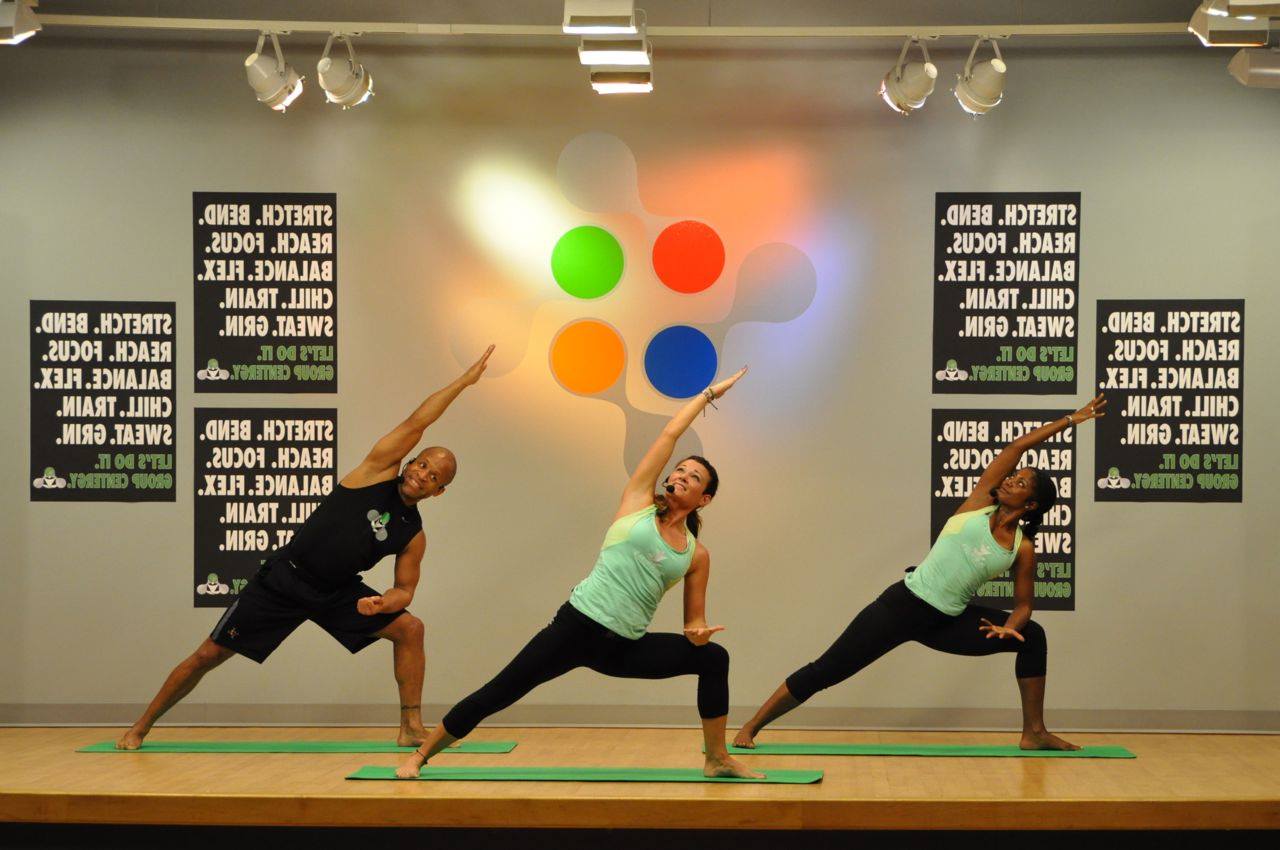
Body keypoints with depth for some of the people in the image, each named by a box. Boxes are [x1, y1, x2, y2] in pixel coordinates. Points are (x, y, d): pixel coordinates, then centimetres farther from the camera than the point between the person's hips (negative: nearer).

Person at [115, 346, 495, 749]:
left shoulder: (413, 536, 1)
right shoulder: (379, 469, -9)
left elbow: (405, 590, 5)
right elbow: (417, 422, -16)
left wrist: (384, 602, -19)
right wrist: (464, 381, -14)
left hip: (337, 593, 4)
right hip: (284, 579, -4)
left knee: (409, 628, -14)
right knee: (209, 654, -1)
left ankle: (411, 727, -7)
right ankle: (140, 728, 15)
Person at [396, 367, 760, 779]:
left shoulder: (697, 555, 10)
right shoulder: (638, 502, 4)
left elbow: (695, 620, 15)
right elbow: (670, 433, 5)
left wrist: (699, 633, -9)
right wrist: (708, 393, 15)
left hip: (626, 649, 3)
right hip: (578, 625, -3)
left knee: (713, 657, -9)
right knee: (496, 695, -8)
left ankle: (717, 760, 3)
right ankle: (419, 756, 7)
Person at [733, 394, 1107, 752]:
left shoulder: (1023, 549, 1)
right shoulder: (979, 503, -3)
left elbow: (1023, 605, 6)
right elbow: (1017, 446, -1)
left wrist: (1009, 627, -17)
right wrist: (1069, 420, 3)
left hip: (948, 623, 3)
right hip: (904, 604, -3)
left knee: (1032, 636, -5)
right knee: (824, 672, -6)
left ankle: (1034, 733, 4)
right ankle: (751, 728, 4)